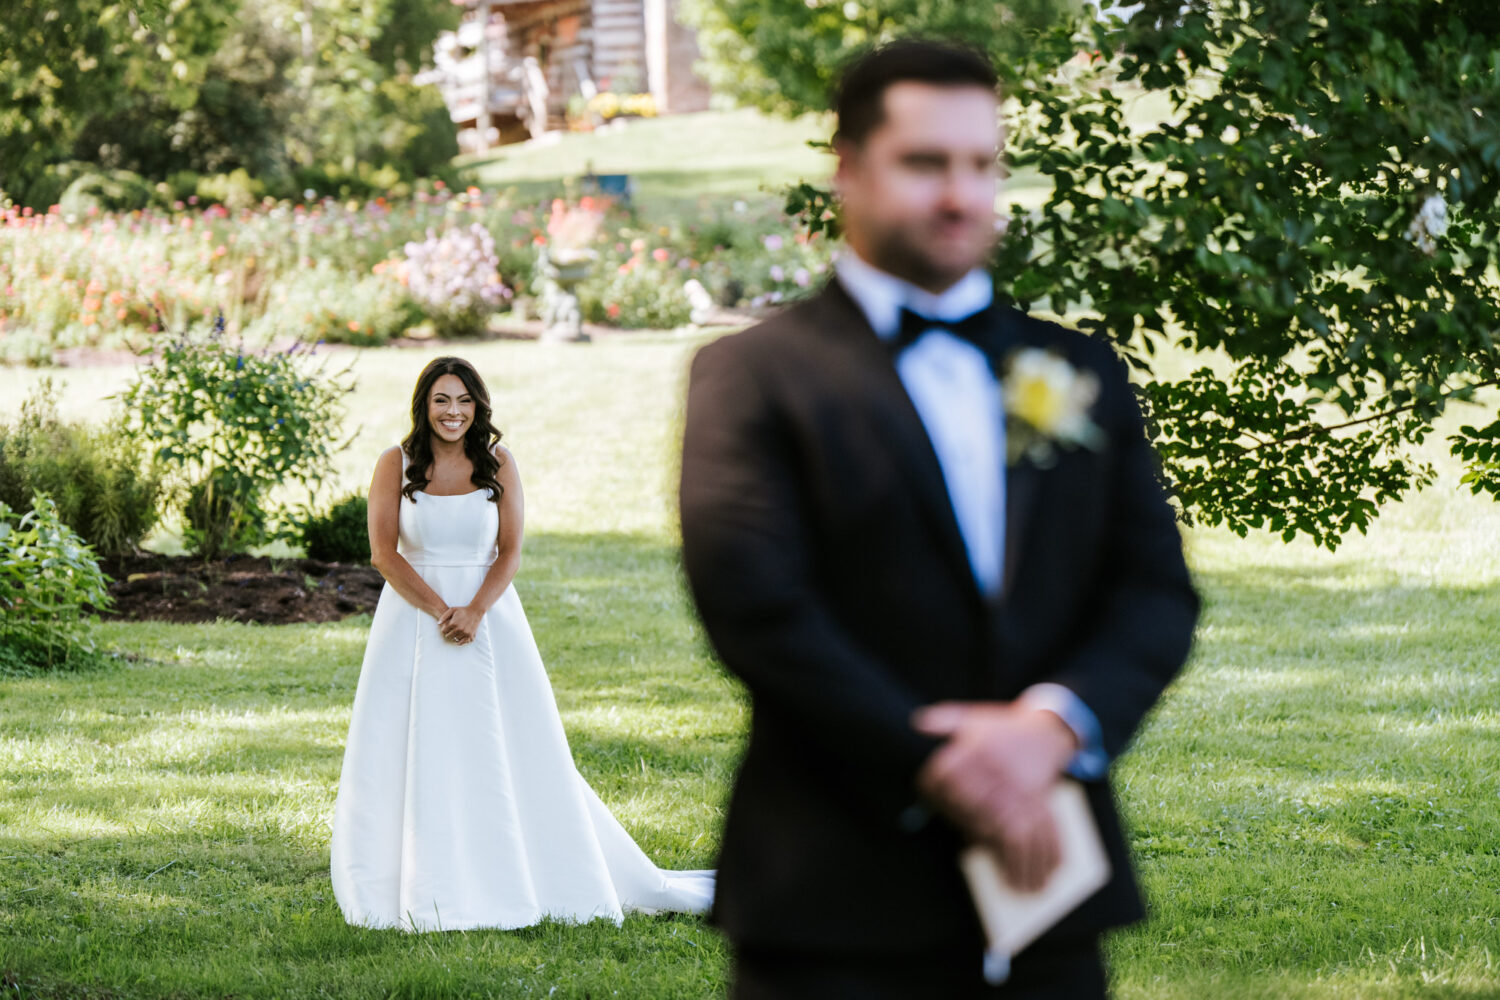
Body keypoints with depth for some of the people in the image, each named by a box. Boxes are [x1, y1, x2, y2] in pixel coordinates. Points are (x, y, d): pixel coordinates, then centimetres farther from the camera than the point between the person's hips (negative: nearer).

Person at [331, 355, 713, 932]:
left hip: (489, 619, 1)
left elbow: (510, 551, -1)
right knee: (416, 751, -2)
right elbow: (383, 552, -7)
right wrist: (440, 610, -16)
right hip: (413, 620, -1)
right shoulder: (395, 466, -1)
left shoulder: (497, 465, 3)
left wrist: (474, 611, -17)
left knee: (507, 751, 2)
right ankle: (423, 889, 5)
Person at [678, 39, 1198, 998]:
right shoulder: (755, 376, 1)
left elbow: (1158, 592, 7)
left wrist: (1056, 721, -13)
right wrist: (938, 771, -16)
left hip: (1046, 891, 4)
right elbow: (756, 607, -11)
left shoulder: (1084, 373, 15)